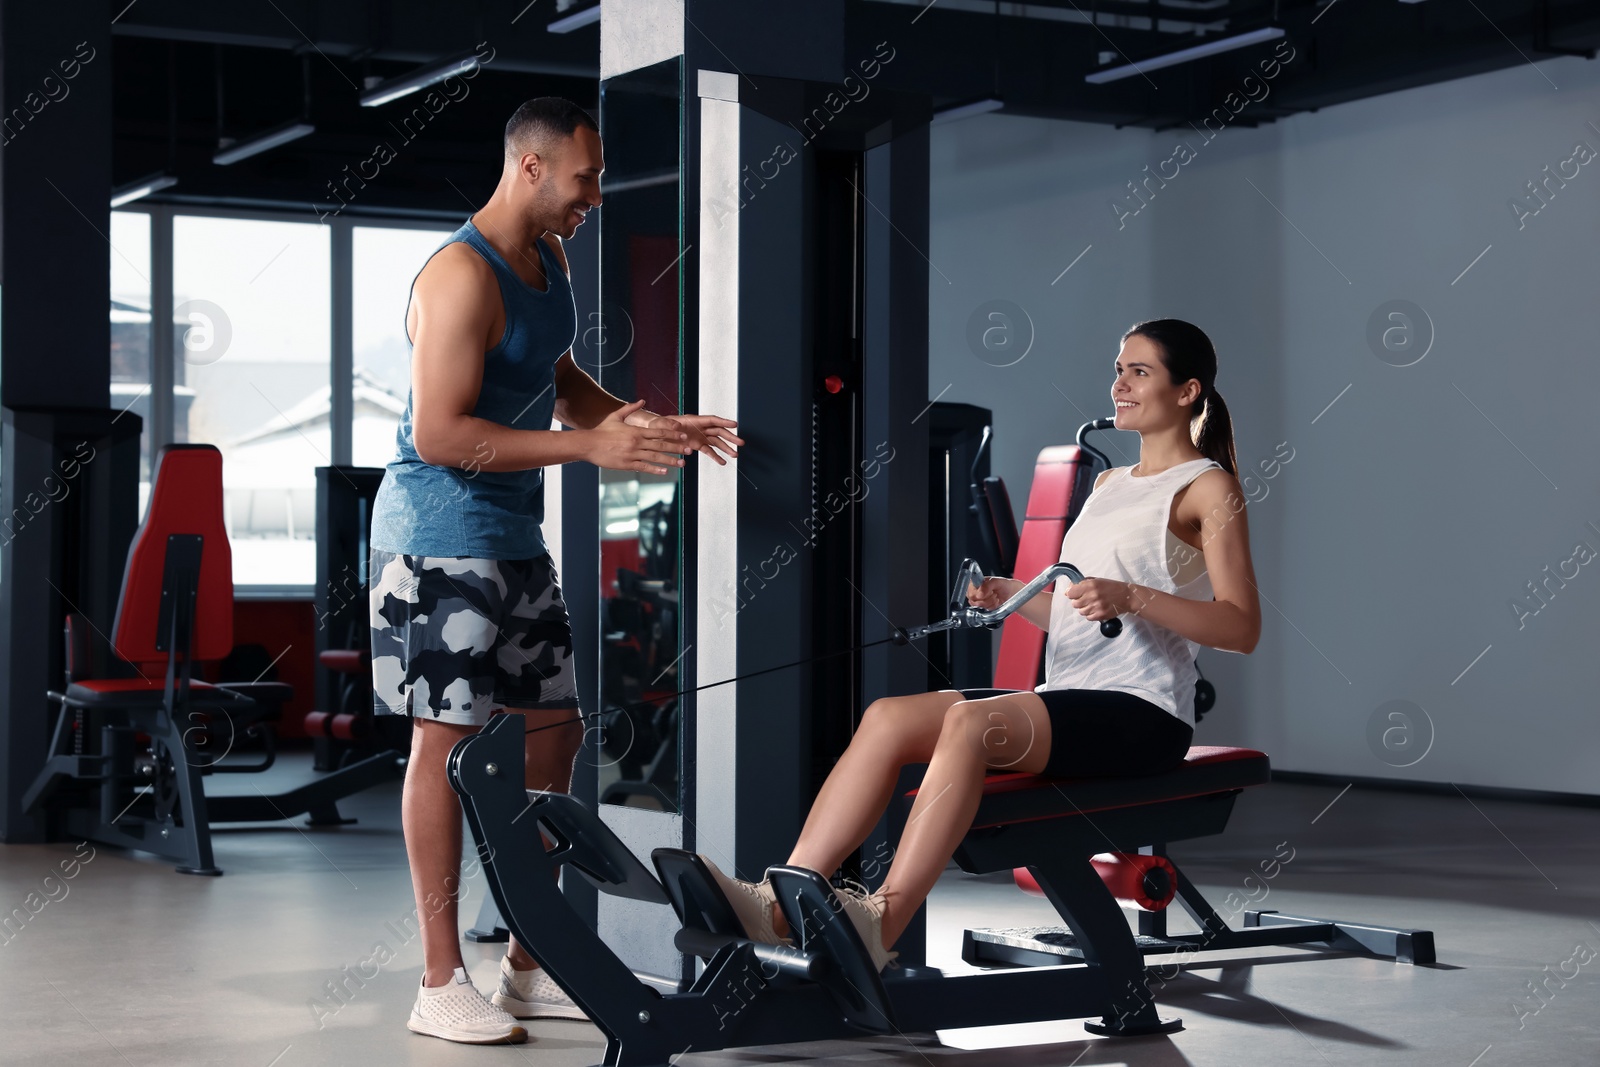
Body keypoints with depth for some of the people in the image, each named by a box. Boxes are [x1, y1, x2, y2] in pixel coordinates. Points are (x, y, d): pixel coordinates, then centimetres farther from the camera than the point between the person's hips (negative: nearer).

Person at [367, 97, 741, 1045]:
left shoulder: (550, 261, 11)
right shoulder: (462, 279, -19)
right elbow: (438, 435, -25)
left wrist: (653, 426, 11)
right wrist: (590, 446, -26)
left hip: (516, 538, 10)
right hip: (442, 536, -10)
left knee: (555, 734, 10)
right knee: (449, 742, -5)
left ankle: (531, 966, 20)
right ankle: (442, 983, 2)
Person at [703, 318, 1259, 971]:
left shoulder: (1208, 487, 2)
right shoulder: (1109, 483, 26)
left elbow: (1242, 628, -8)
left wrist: (1132, 597, -20)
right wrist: (1010, 595, 10)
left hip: (1143, 715, -7)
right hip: (1065, 699, 7)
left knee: (971, 721, -33)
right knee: (888, 717, -16)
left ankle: (883, 923, -39)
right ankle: (782, 902, -29)